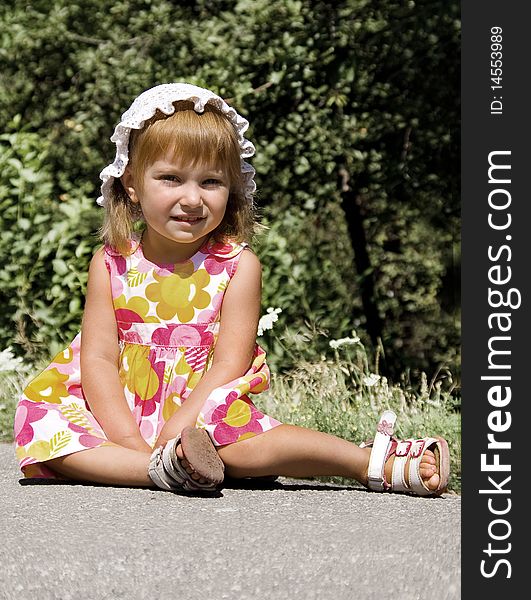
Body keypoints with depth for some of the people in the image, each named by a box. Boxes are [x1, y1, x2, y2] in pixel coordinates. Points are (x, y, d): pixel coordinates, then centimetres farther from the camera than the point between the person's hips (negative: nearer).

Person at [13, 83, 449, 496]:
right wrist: (127, 439, -19)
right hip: (120, 417, 3)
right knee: (38, 421, -24)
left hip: (202, 418, -2)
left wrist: (178, 429, -22)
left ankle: (380, 464, -33)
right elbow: (98, 359, -3)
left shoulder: (237, 266, -2)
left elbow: (229, 365, -9)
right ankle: (161, 469, -39)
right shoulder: (111, 265, 3)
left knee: (245, 443, -34)